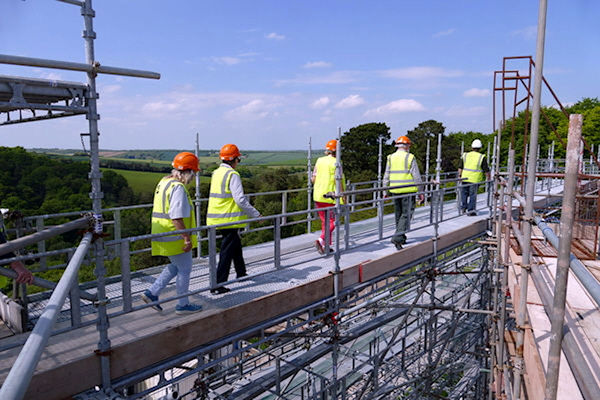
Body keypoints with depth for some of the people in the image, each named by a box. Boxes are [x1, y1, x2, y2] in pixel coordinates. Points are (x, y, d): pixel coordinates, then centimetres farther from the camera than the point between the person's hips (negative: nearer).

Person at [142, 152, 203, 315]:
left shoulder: (163, 182, 12)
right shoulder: (178, 187, -21)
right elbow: (177, 218, -26)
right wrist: (187, 238, -22)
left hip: (163, 235, 10)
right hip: (175, 238, -10)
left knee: (175, 266, 23)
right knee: (184, 270, 6)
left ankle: (152, 293, 21)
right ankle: (183, 305, 18)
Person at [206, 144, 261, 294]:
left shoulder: (216, 173, 11)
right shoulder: (233, 175, -15)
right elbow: (240, 199, -20)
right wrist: (256, 214, -12)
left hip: (216, 218, 9)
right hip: (228, 220, -9)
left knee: (236, 244, 24)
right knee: (227, 251, -2)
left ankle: (241, 273, 38)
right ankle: (218, 285, 1)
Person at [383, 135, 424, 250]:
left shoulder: (390, 158, 6)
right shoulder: (410, 157, -6)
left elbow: (386, 176, 7)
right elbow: (416, 176, -5)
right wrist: (420, 191, 2)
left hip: (395, 191, 5)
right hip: (408, 190, -5)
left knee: (398, 214, 16)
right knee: (406, 214, -1)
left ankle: (401, 237, 25)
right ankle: (397, 237, -13)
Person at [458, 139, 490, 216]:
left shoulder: (465, 155, 3)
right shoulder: (481, 157, -5)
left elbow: (460, 168, 7)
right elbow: (486, 170, -2)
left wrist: (459, 176, 18)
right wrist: (488, 178, 10)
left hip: (465, 178, 2)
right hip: (475, 180, -2)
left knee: (464, 193, 17)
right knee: (473, 195, 5)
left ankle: (463, 207, 17)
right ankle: (470, 210, 7)